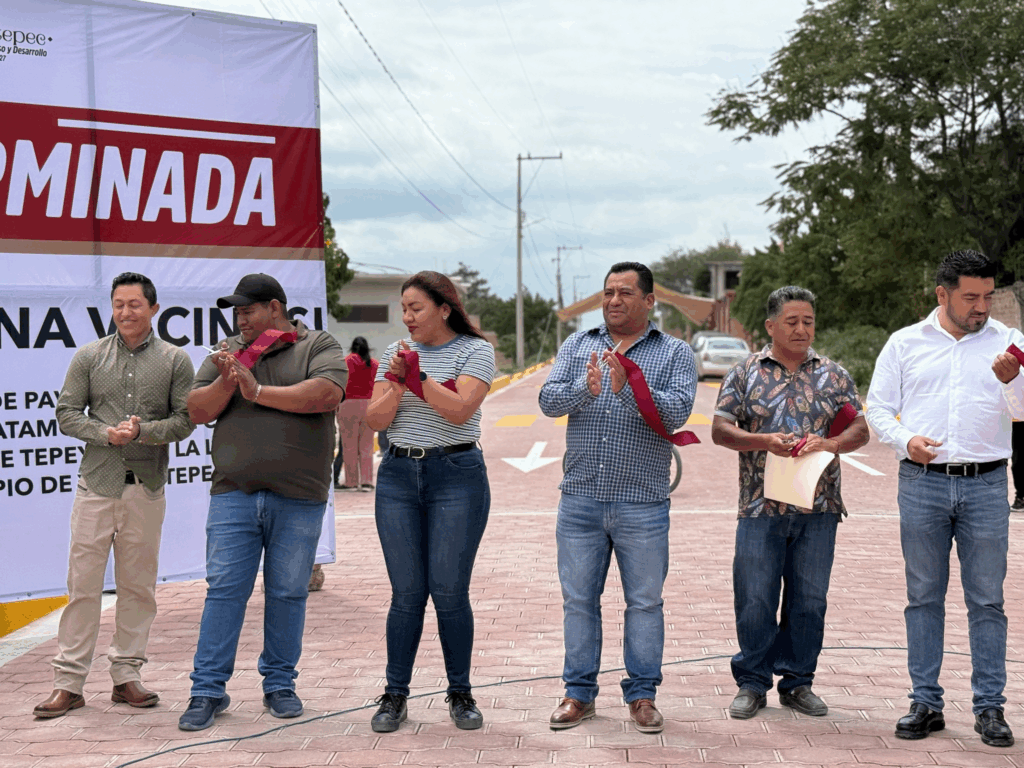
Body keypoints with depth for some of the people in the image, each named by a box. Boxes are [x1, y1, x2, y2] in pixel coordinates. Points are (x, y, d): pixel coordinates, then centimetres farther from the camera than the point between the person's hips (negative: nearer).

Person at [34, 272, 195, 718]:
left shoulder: (175, 360, 5)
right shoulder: (89, 356, 7)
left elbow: (185, 420, 1)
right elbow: (67, 413, 5)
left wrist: (144, 430, -16)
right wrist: (106, 433, -12)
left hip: (147, 487, 1)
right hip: (96, 484, 0)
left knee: (138, 587, 7)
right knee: (83, 585, -1)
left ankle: (126, 675, 18)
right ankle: (68, 682, 5)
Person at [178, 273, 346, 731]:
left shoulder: (319, 346, 3)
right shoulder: (227, 354, 15)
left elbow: (327, 393, -16)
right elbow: (198, 411, 9)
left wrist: (258, 391, -12)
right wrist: (228, 380, -10)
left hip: (298, 498, -2)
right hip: (234, 492, 2)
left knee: (288, 592, 5)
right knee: (224, 589, -2)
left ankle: (279, 684, 19)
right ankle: (208, 689, 4)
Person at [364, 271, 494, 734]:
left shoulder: (475, 350, -1)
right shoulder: (395, 353, 12)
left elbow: (460, 409, -16)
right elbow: (375, 421, 4)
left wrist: (417, 375, -17)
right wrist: (397, 380, -10)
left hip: (456, 475, -3)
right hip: (398, 475, 3)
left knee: (449, 591, -2)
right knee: (406, 592, 4)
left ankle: (460, 694, 14)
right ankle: (394, 695, 13)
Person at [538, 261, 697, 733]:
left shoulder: (674, 353, 2)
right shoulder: (577, 346, 10)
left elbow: (676, 412, -12)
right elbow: (549, 401, -3)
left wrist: (627, 388, -25)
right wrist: (586, 388, -22)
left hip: (642, 504, -2)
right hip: (580, 498, 2)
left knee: (644, 601, 6)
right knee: (578, 599, 9)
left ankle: (642, 695, 19)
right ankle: (579, 693, 21)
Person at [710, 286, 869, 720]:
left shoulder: (833, 375, 10)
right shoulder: (745, 373, 6)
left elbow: (860, 429, 6)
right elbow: (720, 429, 1)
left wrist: (829, 444, -15)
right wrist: (763, 442, -16)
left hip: (819, 509, 2)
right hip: (761, 507, -2)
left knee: (809, 599, 7)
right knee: (755, 600, 0)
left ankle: (798, 682, 20)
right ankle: (752, 684, 13)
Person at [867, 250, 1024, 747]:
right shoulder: (905, 343, 8)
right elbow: (878, 408, 7)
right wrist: (905, 439, -11)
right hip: (921, 483, 1)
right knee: (924, 596, 6)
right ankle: (925, 703, 14)